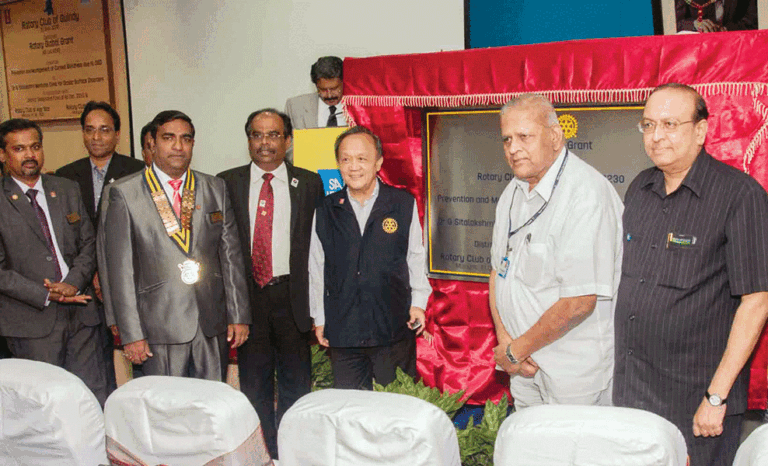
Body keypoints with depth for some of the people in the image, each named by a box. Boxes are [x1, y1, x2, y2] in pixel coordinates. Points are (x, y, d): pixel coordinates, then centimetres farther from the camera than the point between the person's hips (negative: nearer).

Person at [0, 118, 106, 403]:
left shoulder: (68, 190, 12)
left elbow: (88, 244, 10)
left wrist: (73, 283, -8)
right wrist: (45, 295, -13)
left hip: (80, 314, 4)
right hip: (31, 321, -4)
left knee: (96, 399, 5)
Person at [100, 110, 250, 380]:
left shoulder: (216, 189, 9)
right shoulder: (124, 194, -1)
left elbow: (231, 256, 10)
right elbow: (120, 269, -3)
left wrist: (239, 316, 5)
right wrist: (131, 334, -7)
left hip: (212, 327, 3)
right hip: (159, 327, -3)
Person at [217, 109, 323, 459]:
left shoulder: (309, 183, 3)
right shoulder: (227, 183, 4)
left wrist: (314, 296, -3)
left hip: (291, 295, 0)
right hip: (247, 294, 1)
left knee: (296, 381, 9)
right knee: (254, 383, 11)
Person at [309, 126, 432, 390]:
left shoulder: (404, 204, 2)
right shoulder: (326, 210, 5)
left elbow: (416, 257, 8)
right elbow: (317, 268, 10)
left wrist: (418, 302, 0)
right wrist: (319, 318, 11)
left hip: (394, 330, -1)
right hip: (343, 331, 1)